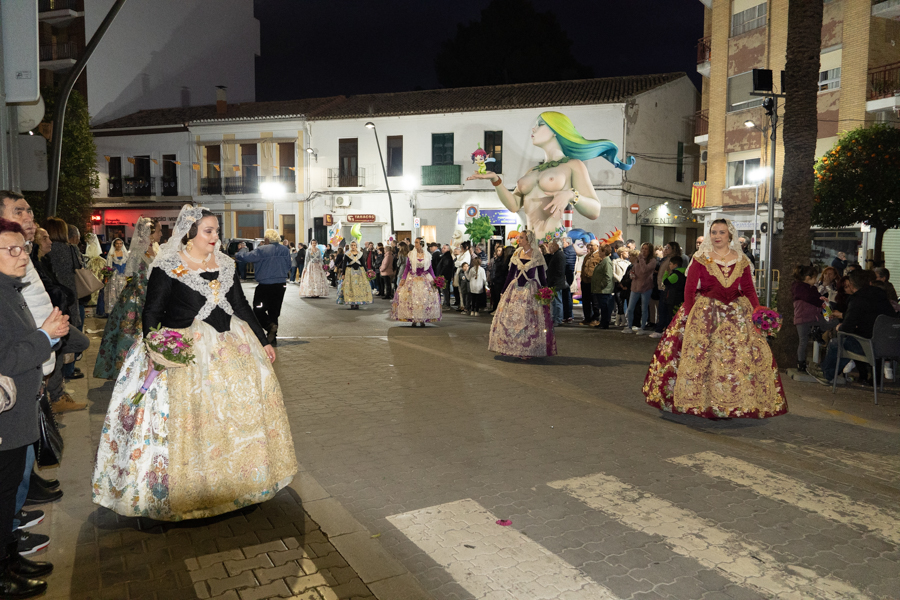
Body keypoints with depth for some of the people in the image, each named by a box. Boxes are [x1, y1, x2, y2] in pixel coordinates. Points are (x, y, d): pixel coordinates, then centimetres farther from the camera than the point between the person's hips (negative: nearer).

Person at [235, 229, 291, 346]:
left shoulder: (262, 250, -12)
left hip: (265, 286, -6)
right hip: (280, 285, 6)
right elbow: (288, 266, 12)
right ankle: (273, 338, 12)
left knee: (258, 310, 2)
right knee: (274, 311, 12)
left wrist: (236, 257, 2)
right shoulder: (285, 250, 5)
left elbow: (248, 257, -16)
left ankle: (270, 325, -23)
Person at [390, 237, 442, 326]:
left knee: (425, 298, -4)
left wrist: (434, 279, 0)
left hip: (425, 279, 1)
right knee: (412, 298, -5)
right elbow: (407, 267, 2)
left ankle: (422, 319, 5)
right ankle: (413, 319, 3)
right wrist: (403, 278, -6)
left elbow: (430, 268, 8)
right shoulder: (410, 254, 0)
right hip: (413, 278, -1)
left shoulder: (427, 255, 3)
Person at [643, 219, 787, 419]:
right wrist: (689, 315, -13)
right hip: (705, 313, -2)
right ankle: (704, 402, 4)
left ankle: (731, 404, 10)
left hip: (737, 313, 3)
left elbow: (749, 290, 7)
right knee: (703, 356, -6)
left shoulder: (742, 261, 9)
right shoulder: (701, 259, 1)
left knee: (739, 356, -1)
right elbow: (689, 289, -3)